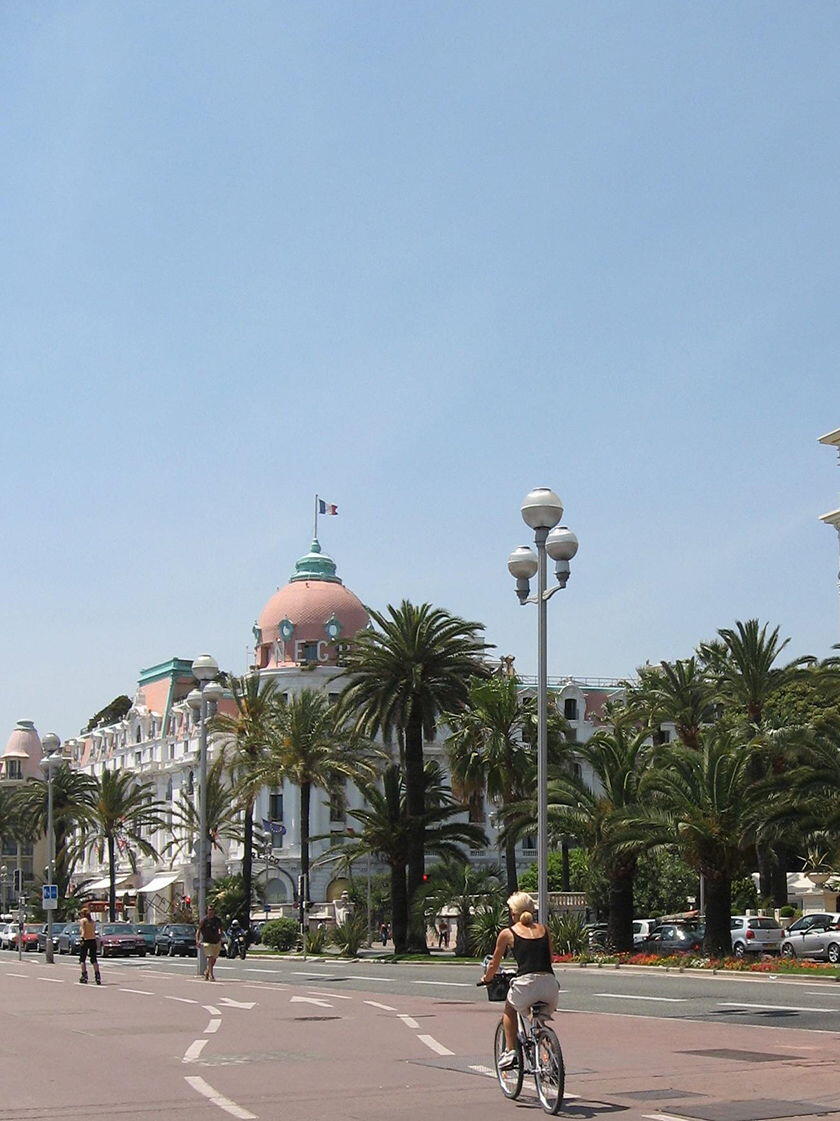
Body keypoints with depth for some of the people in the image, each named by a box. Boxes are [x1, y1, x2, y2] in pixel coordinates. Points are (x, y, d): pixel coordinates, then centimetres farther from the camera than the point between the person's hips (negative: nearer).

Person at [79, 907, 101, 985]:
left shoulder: (82, 920, -1)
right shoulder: (93, 922, 14)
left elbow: (83, 931, -14)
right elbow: (94, 932, 14)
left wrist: (82, 939, -22)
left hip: (86, 940, -5)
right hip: (93, 940, 5)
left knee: (82, 959, 6)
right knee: (94, 960, 5)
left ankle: (84, 976, 0)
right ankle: (97, 976, -5)